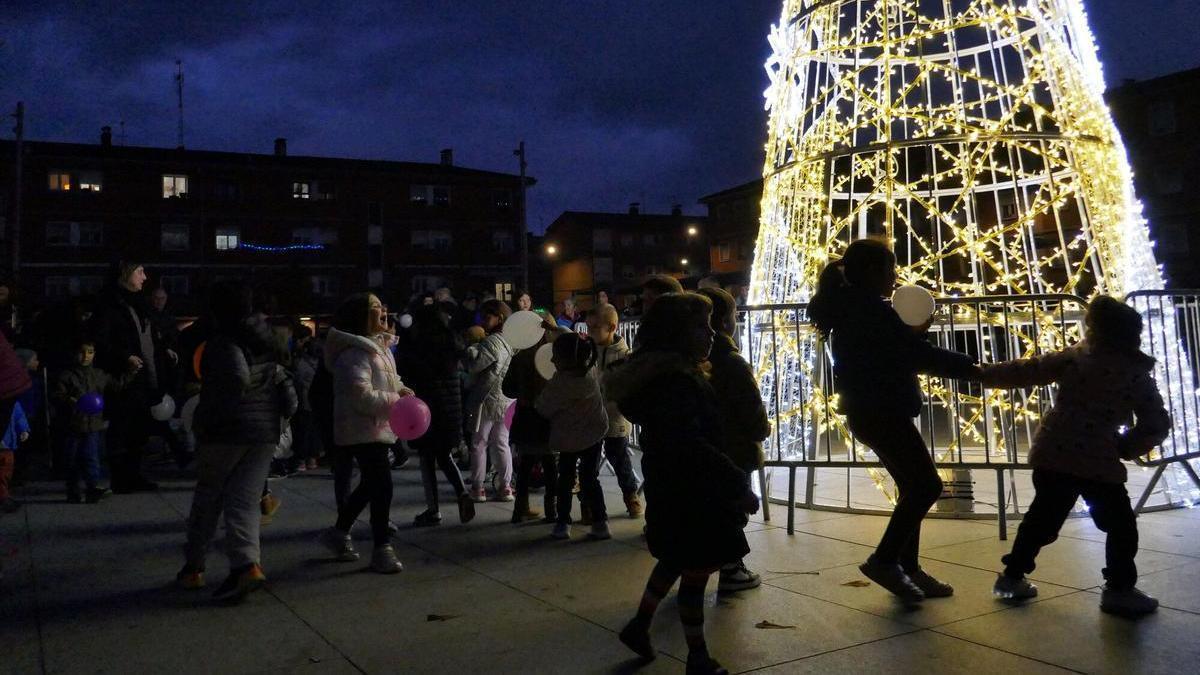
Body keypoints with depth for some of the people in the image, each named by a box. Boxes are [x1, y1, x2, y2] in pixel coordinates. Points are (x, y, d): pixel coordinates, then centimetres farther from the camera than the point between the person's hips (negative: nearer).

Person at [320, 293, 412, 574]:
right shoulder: (355, 352, -19)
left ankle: (339, 532, 35)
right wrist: (395, 400, -21)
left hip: (378, 427, 10)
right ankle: (382, 549, 0)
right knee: (382, 486, -10)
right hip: (363, 430, -10)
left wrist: (401, 390, 3)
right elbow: (360, 396, -26)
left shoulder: (379, 346, 14)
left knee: (370, 485, 18)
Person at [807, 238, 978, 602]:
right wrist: (973, 368, -11)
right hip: (882, 413, -10)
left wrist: (911, 334, 9)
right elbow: (922, 356, -20)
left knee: (913, 487, 15)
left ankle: (907, 569, 21)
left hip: (869, 412, 10)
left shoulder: (850, 310, 12)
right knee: (927, 485, -4)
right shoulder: (872, 311, -18)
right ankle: (884, 560, 3)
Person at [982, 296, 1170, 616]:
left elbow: (1024, 372, 2)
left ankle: (1012, 576, 25)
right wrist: (1124, 446, 12)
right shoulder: (1138, 374, 2)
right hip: (1097, 460, -3)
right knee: (1120, 524, 12)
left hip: (1052, 453, 4)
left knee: (1042, 516, 18)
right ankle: (1119, 589, 10)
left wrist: (984, 373, 11)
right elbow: (1157, 425, 2)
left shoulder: (1072, 357, 4)